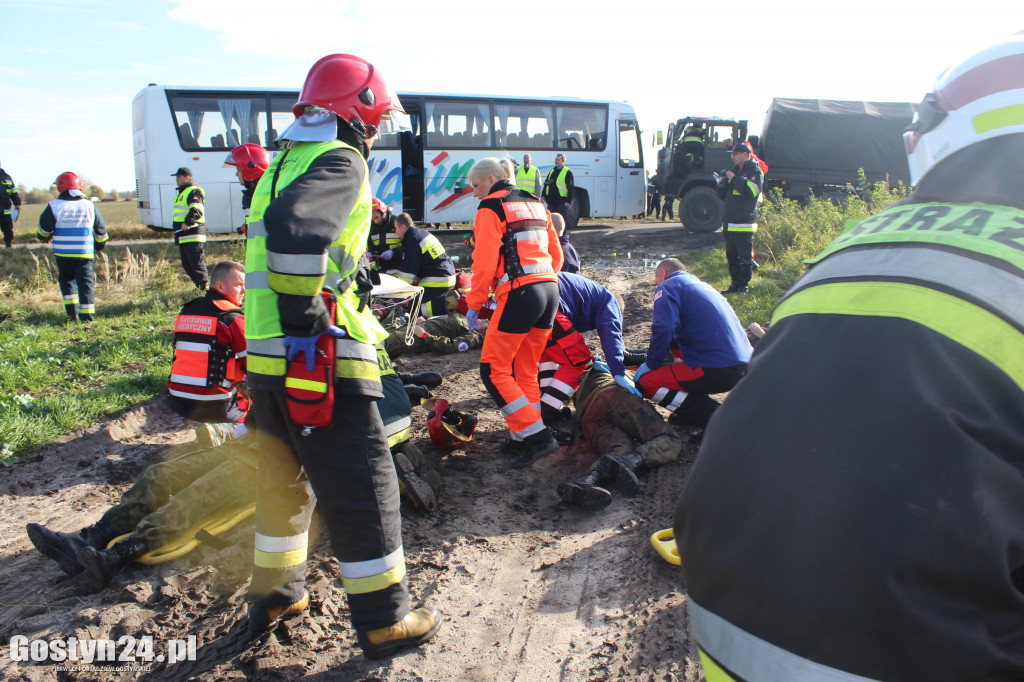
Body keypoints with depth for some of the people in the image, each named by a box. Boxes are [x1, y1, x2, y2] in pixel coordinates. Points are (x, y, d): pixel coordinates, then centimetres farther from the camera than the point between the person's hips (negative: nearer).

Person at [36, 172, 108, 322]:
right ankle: (87, 315, -5)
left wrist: (44, 237, 24)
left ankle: (72, 312, 9)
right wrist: (100, 245, 31)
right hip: (85, 253, 0)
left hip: (62, 253, 0)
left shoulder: (54, 205, -2)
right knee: (86, 282, 3)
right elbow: (101, 230, 13)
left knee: (66, 279, 17)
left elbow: (44, 229, 0)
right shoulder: (89, 205, 6)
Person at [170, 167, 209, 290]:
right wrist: (175, 228, 26)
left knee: (197, 263, -11)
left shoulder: (194, 191, -9)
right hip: (182, 236, 11)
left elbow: (197, 210, -23)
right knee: (186, 264, 12)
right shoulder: (180, 193, 24)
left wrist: (188, 222, -31)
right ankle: (199, 285, 17)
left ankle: (205, 286, -7)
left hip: (193, 235, -11)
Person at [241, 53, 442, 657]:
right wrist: (305, 312, -19)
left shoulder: (282, 165, 20)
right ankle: (385, 622, 15)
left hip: (266, 360, 9)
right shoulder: (340, 162, -8)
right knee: (363, 490, 2)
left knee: (285, 479, 22)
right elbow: (296, 227, -27)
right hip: (323, 360, -9)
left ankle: (275, 596, 38)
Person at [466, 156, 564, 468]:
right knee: (526, 370, 16)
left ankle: (536, 435, -4)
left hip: (518, 295, -8)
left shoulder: (491, 208, -2)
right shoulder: (536, 204, 20)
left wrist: (474, 304, -1)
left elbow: (484, 262, -9)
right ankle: (526, 436, 19)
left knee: (493, 371, 1)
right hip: (550, 291, 8)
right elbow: (556, 255, 21)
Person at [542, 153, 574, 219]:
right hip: (551, 201, 7)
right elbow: (546, 184, 22)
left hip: (562, 202, -6)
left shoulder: (567, 172, -4)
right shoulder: (552, 171, 17)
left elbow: (570, 188, -8)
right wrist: (544, 196, 13)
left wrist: (568, 201, -14)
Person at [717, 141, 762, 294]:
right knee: (731, 254, 10)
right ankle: (735, 283, 17)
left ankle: (743, 285, -1)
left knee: (745, 255, -6)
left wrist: (735, 179, -18)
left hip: (744, 221, -8)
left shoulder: (754, 171, -4)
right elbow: (726, 192, 27)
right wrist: (722, 184, 5)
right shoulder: (735, 170, 21)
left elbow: (754, 190, -20)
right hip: (730, 221, 8)